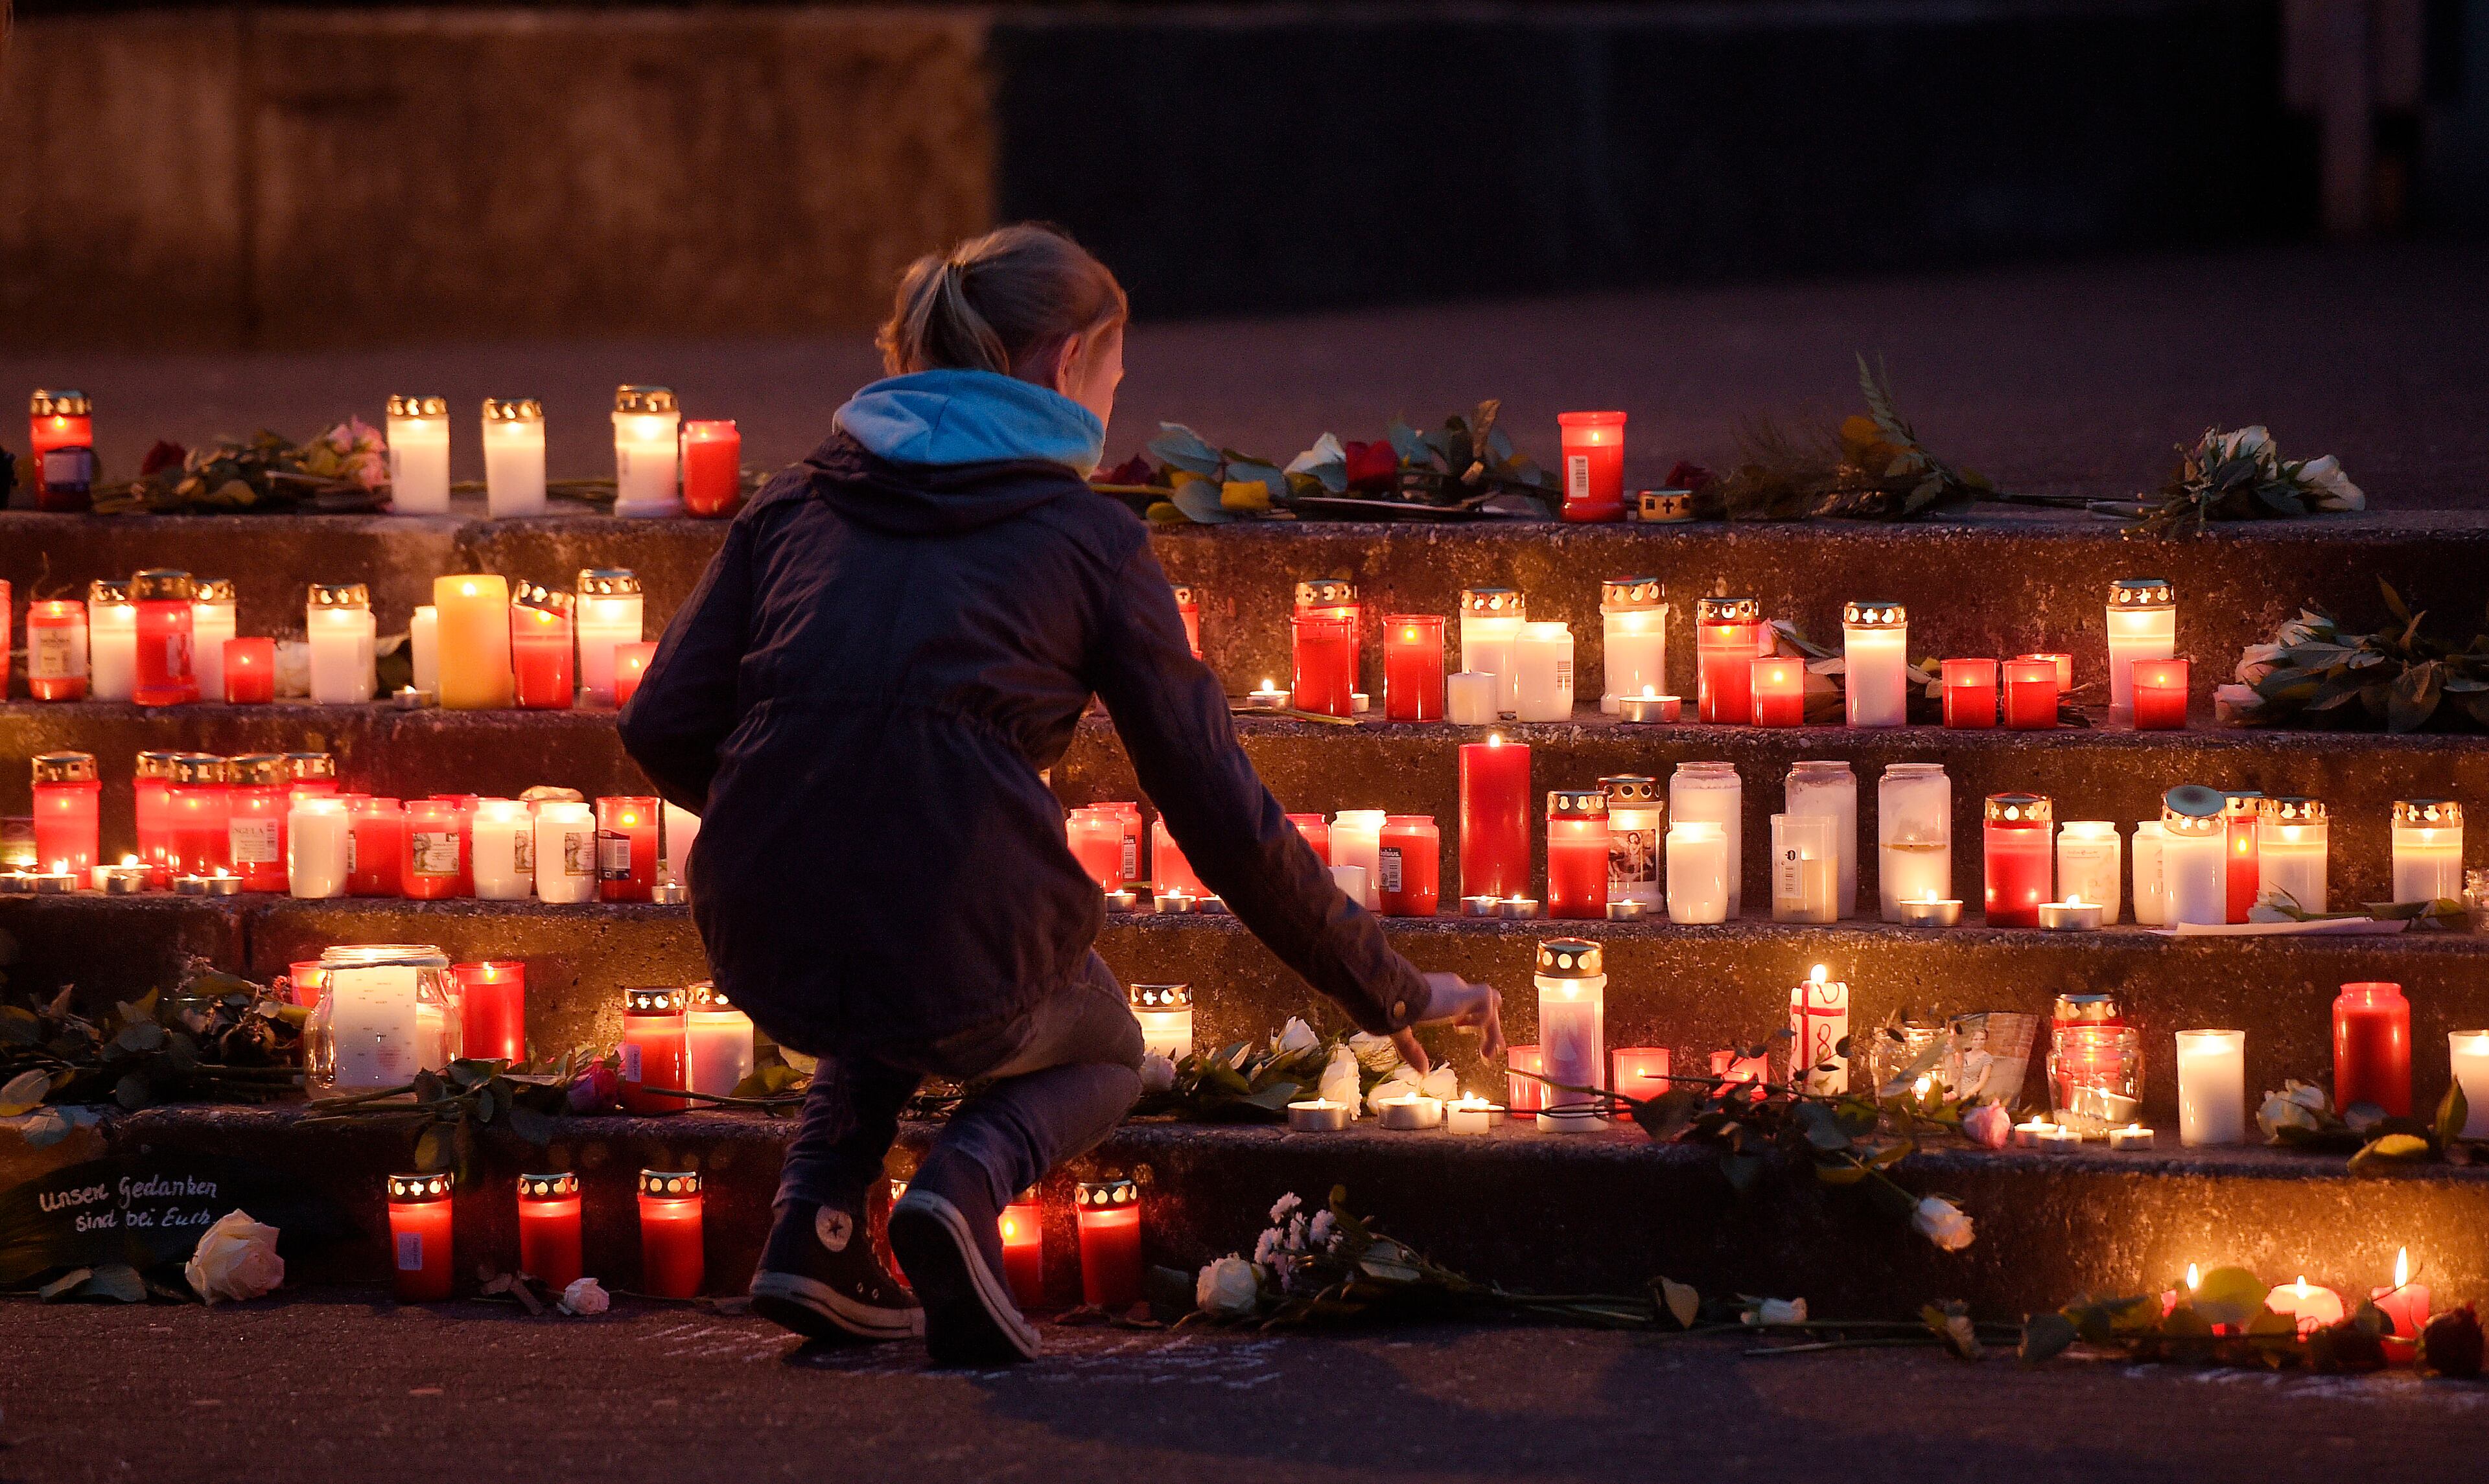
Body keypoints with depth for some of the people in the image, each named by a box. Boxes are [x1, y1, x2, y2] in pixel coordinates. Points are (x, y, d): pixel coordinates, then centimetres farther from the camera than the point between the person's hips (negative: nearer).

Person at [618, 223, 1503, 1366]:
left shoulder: (799, 502, 15)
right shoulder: (1088, 539, 6)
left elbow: (664, 729, 9)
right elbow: (1225, 818, 6)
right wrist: (1395, 993, 18)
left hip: (763, 949, 4)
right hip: (964, 960, -4)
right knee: (1101, 1054, 32)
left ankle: (817, 1221, 16)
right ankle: (968, 1182, -3)